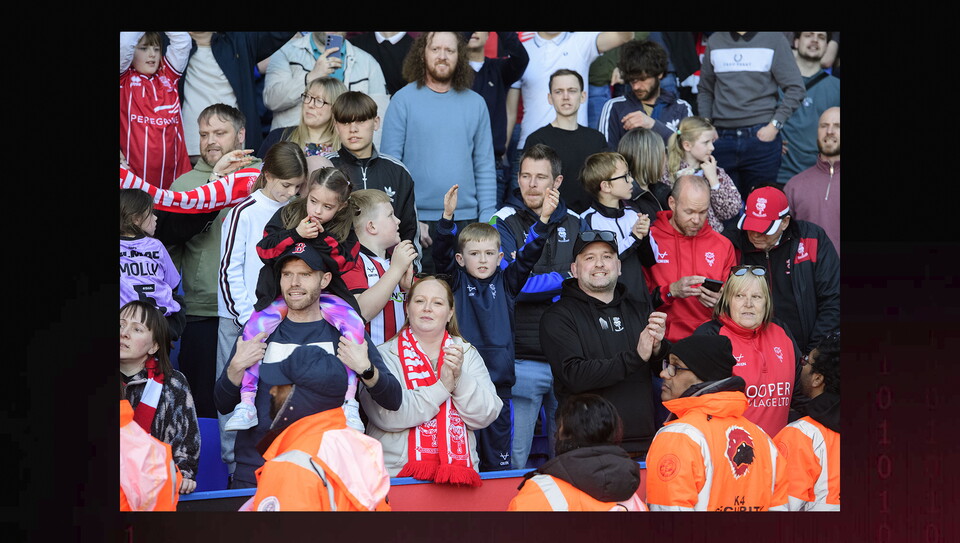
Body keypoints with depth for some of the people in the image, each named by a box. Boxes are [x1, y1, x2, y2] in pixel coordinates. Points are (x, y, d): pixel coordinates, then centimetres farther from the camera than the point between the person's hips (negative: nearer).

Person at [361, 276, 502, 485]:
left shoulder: (467, 354, 14)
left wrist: (460, 378, -10)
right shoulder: (386, 354, 4)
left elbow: (484, 417, 4)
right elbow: (388, 416, -12)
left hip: (460, 467, 2)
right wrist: (442, 386, -13)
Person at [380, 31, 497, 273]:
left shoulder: (475, 104, 8)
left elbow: (485, 167, 9)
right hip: (418, 221, -2)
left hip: (465, 219, 2)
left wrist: (487, 219, 0)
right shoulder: (403, 100, -1)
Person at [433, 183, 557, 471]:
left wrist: (544, 218, -14)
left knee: (499, 449, 9)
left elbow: (528, 255, 0)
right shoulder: (456, 282, 3)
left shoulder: (506, 283, 8)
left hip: (499, 378, 2)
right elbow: (441, 253, -10)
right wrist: (447, 217, -25)